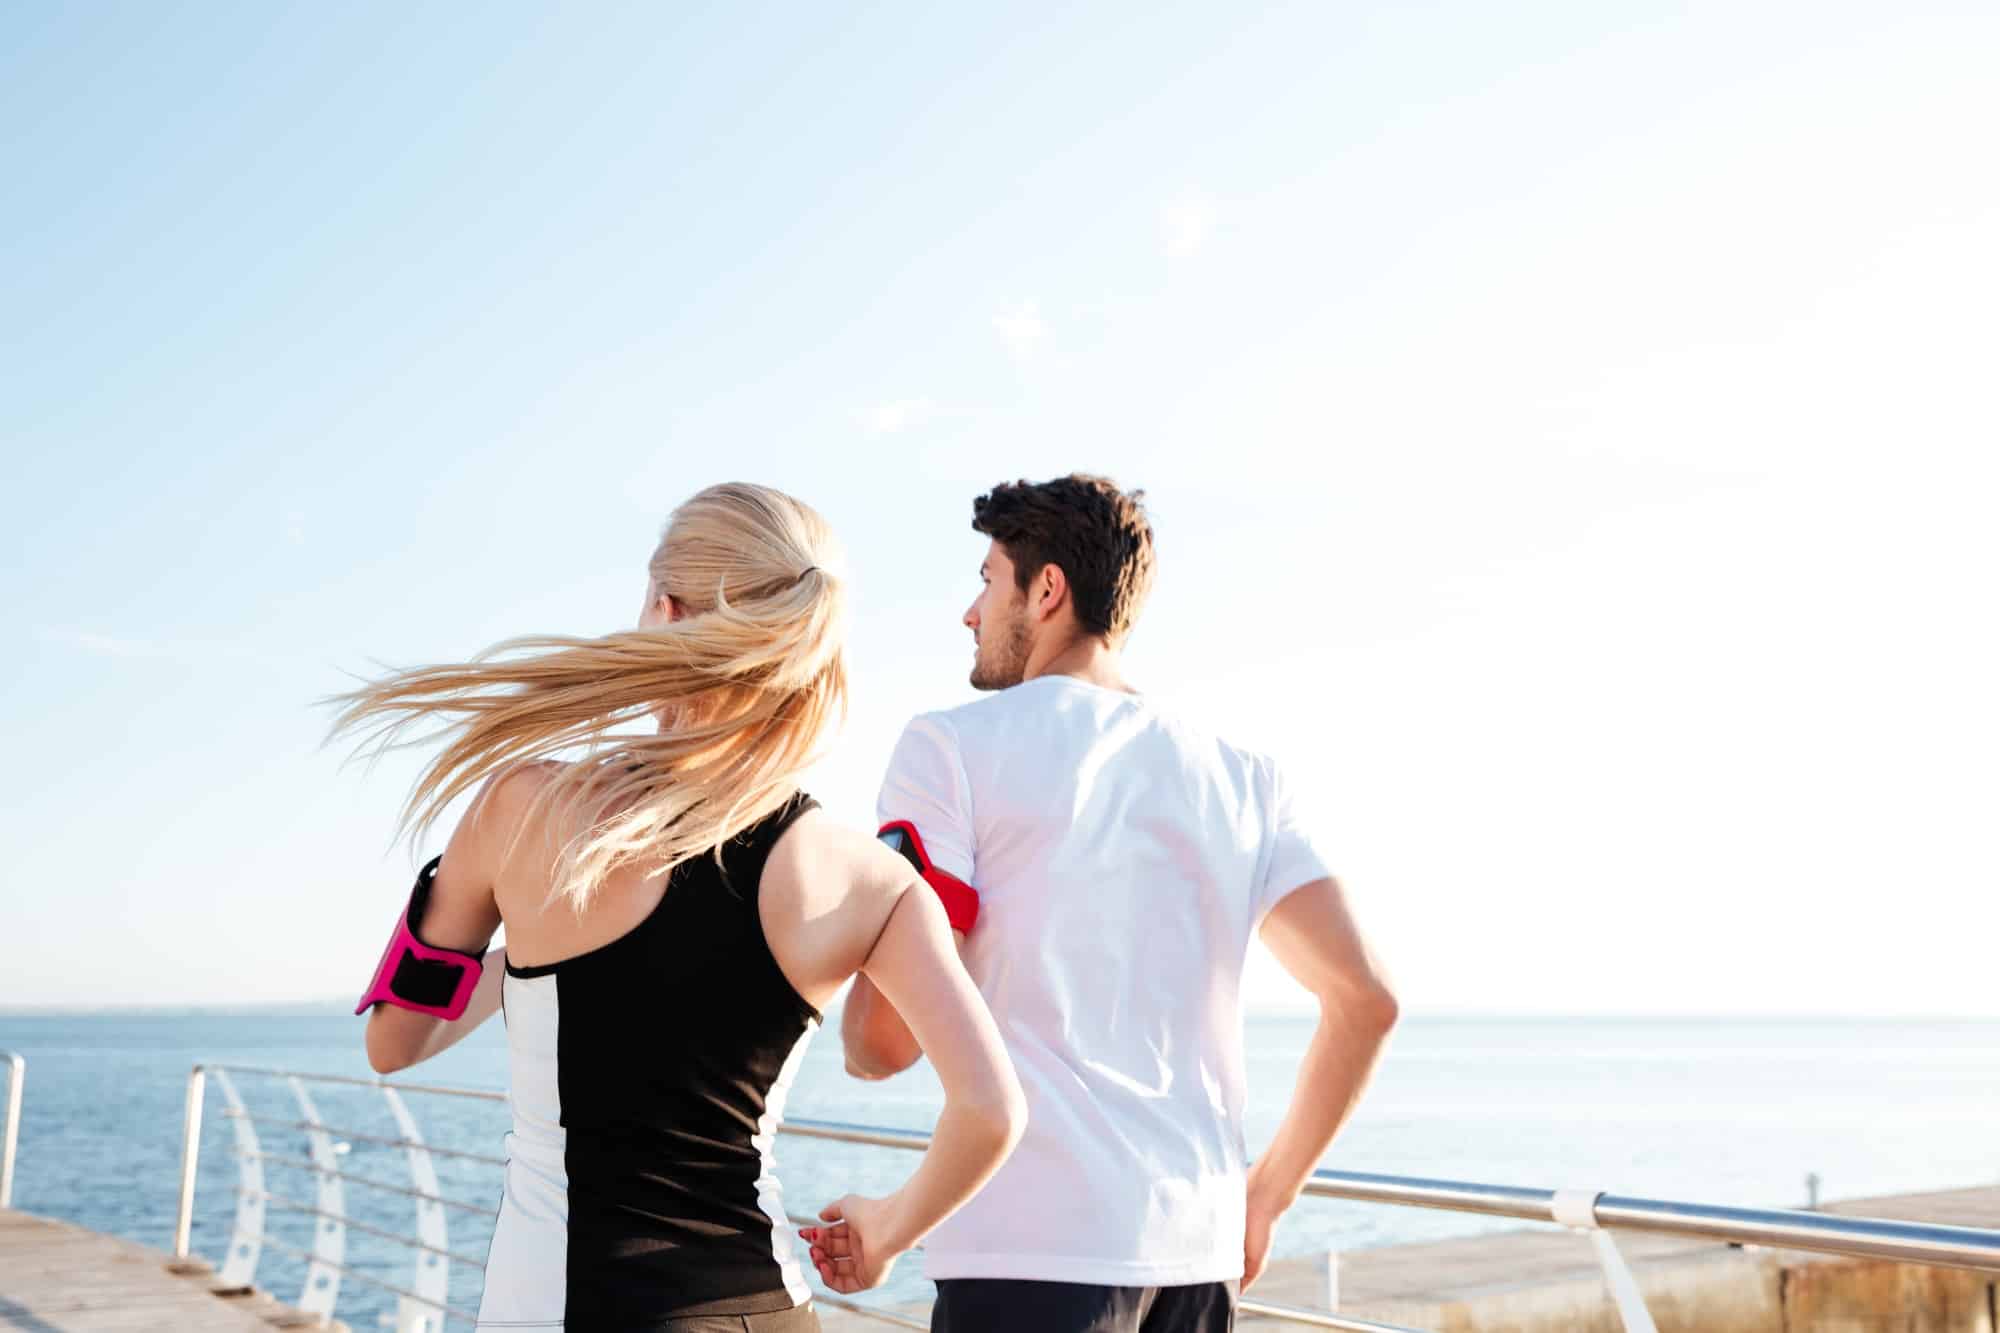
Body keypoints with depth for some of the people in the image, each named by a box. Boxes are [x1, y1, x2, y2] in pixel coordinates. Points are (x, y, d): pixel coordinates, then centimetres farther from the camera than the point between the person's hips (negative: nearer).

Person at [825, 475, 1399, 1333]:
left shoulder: (952, 746, -4)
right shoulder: (1242, 778, 10)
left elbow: (883, 1042, -10)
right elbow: (1366, 1001, 5)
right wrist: (1266, 1195, 15)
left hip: (1033, 1243, -5)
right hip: (1197, 1246, 6)